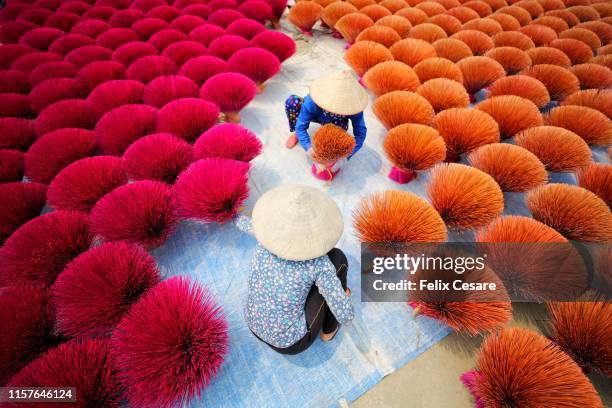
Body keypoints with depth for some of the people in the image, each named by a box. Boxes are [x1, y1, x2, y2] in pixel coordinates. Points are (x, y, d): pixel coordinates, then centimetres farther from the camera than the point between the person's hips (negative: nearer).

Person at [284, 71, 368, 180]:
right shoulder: (312, 102, -41)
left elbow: (360, 134, -33)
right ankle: (295, 134, -4)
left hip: (333, 122, 0)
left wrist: (345, 156, -44)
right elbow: (301, 126, -36)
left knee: (342, 125, -37)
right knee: (292, 101, -29)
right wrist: (309, 148, -52)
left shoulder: (352, 107, -37)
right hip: (314, 115, 0)